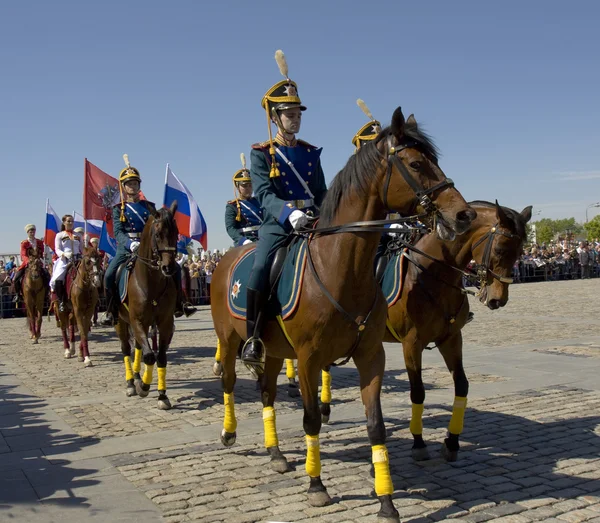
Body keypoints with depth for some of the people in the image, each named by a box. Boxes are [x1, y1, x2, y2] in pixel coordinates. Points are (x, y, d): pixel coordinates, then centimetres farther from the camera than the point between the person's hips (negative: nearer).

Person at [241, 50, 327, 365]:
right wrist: (289, 213, -29)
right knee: (260, 271, -27)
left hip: (312, 224, 4)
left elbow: (321, 194, 16)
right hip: (276, 224, -4)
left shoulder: (311, 153, 16)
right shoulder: (261, 153, 4)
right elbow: (264, 195, -11)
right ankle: (253, 337, -14)